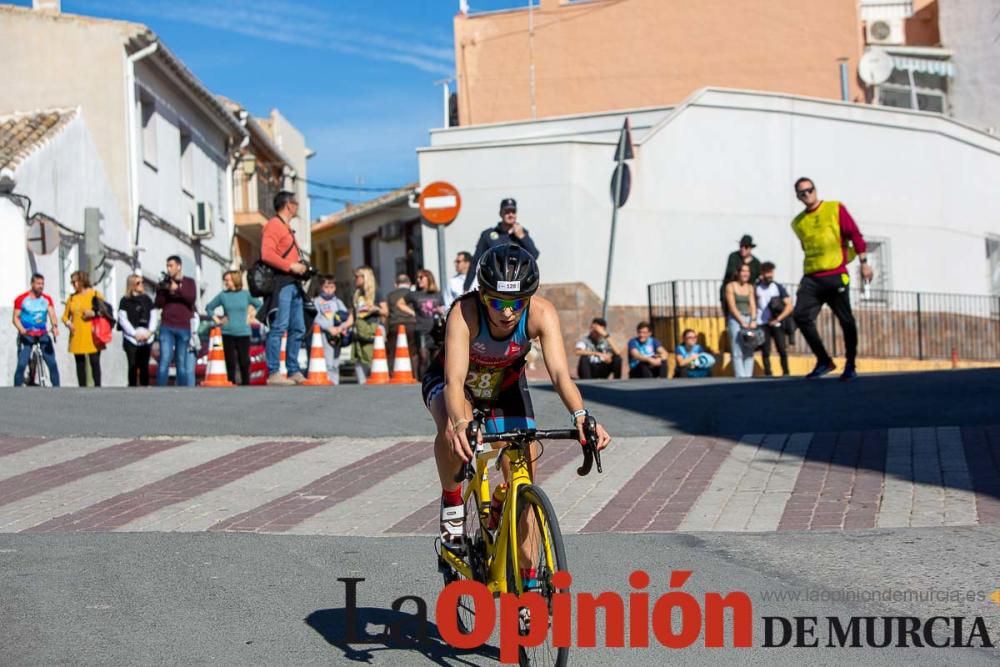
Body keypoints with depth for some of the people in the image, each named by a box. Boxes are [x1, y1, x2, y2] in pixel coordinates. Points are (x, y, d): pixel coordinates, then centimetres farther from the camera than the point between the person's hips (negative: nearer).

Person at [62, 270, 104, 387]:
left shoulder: (95, 294, 1)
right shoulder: (72, 298, 12)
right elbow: (65, 315, 16)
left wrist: (94, 313, -13)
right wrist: (67, 323, -5)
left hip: (92, 336, -4)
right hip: (76, 337, 4)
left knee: (94, 362, -6)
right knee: (80, 363, 5)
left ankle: (97, 386, -2)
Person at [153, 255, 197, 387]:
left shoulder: (189, 282, 10)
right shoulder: (164, 284, 11)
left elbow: (192, 298, -7)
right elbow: (158, 304, 4)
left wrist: (178, 289, -17)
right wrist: (164, 291, -12)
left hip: (184, 328, 0)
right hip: (167, 328, 0)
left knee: (182, 363, 3)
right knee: (164, 360, -9)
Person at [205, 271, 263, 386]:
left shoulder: (246, 294, 2)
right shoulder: (223, 295, 4)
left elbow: (259, 304, 14)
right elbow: (209, 307, 15)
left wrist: (251, 316, 6)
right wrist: (216, 319, 5)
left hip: (243, 333, -1)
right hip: (228, 334, 1)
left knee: (244, 361, -1)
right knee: (230, 362, 0)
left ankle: (246, 384, 6)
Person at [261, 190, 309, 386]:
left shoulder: (287, 228, 24)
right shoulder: (273, 225, -5)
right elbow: (267, 254, -18)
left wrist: (301, 266, 12)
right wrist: (290, 266, -18)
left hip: (293, 283, 10)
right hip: (281, 283, -10)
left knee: (298, 329, 9)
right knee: (279, 328, -13)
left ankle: (294, 371, 14)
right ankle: (273, 373, -14)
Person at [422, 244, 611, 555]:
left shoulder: (542, 313, -31)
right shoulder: (464, 312, -37)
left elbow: (560, 374, -39)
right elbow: (455, 381, -47)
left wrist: (581, 417, -58)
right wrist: (460, 424, -66)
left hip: (505, 385, 3)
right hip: (448, 379, -2)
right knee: (452, 429, -38)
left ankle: (526, 576, 6)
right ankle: (451, 501, -11)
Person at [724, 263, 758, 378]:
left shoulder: (750, 287, 13)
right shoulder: (731, 286, -1)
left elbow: (753, 305, 7)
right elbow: (732, 307, -7)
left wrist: (753, 320, -9)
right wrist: (742, 322, -14)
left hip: (749, 319, 5)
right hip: (735, 320, -5)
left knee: (749, 351, 0)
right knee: (737, 352, -8)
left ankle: (748, 376, 1)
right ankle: (740, 377, -12)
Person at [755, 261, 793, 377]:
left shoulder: (778, 287, 5)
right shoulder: (756, 287, 5)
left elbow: (789, 306, 1)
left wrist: (779, 318, -9)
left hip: (777, 324, 0)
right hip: (762, 324, 0)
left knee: (782, 350, -5)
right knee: (765, 351, -3)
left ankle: (785, 373, 4)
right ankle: (768, 373, 1)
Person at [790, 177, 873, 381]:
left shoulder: (835, 209, 3)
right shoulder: (798, 222, 15)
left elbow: (855, 234, 0)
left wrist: (864, 262, -6)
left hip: (836, 276, -4)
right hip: (811, 278, 4)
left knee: (846, 321, -2)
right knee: (801, 315, -13)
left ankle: (851, 366, 12)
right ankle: (824, 361, -1)